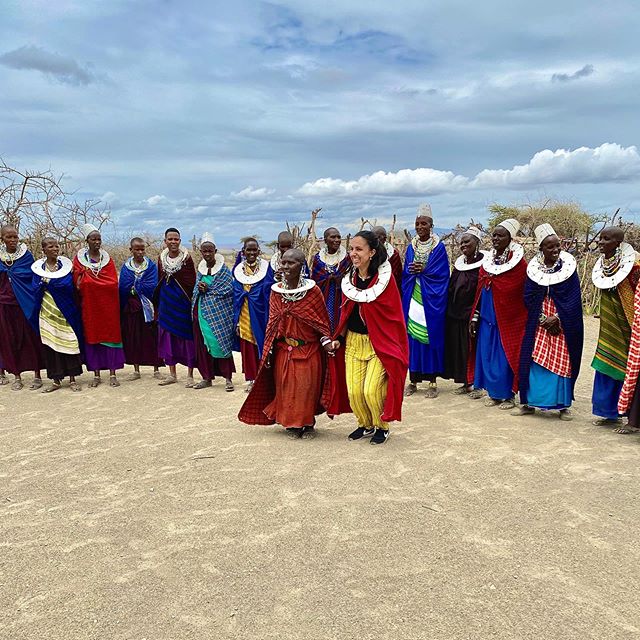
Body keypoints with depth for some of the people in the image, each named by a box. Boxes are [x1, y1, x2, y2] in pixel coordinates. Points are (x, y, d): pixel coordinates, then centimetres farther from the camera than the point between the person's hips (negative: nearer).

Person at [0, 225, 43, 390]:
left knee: (31, 339, 1)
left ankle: (37, 375, 11)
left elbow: (34, 278, 0)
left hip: (25, 304, -3)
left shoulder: (27, 255, -2)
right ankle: (17, 376, 18)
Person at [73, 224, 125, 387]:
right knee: (92, 336, 3)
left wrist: (90, 280, -9)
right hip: (89, 305, 0)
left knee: (110, 335, -1)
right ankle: (96, 374, 10)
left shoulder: (107, 258, 6)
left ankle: (112, 374, 3)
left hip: (107, 305, 1)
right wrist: (102, 282, -14)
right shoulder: (79, 258, 4)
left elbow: (114, 283, -3)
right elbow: (78, 283, -2)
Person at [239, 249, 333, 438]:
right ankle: (291, 424, 22)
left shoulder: (313, 290, -8)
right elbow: (272, 322, 6)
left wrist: (326, 341, -10)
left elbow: (322, 320, -1)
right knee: (286, 386, 5)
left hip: (309, 349, -3)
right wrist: (268, 351, 3)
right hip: (283, 349, 3)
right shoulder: (276, 291, 1)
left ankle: (308, 423, 21)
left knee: (307, 386, 2)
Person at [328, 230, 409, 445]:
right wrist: (339, 338, 4)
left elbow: (393, 314, -11)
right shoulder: (350, 278, 5)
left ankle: (382, 427, 18)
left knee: (371, 390, -10)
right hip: (353, 341, 5)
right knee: (353, 391, 2)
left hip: (379, 343, -5)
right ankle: (366, 425, 28)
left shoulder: (384, 277, -11)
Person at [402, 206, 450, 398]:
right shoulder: (411, 247, 10)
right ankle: (413, 380, 13)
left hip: (431, 301, -3)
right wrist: (413, 270, -11)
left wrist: (423, 270, -16)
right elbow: (406, 274, 10)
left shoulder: (439, 248, -2)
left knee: (430, 337, -1)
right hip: (413, 301, 3)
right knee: (413, 338, 4)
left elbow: (442, 275, -7)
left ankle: (432, 382, 9)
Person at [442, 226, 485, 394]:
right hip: (455, 315, 7)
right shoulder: (459, 263, 12)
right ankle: (466, 383, 20)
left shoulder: (483, 263, -10)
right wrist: (451, 310, 10)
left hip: (472, 315, -7)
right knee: (458, 348, 10)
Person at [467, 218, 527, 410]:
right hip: (487, 317, 6)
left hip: (507, 318, -6)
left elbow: (523, 293, -8)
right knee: (487, 355, 8)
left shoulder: (518, 262, -8)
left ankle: (508, 395, 13)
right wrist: (475, 317, 10)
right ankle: (494, 393, 21)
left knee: (505, 356, 0)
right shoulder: (487, 260, 9)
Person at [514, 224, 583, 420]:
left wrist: (557, 318, -15)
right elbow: (528, 297, -1)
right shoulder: (533, 268, 0)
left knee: (562, 363, 1)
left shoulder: (568, 266, -4)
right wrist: (543, 319, -11)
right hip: (538, 322, 1)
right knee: (534, 359, 2)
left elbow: (574, 298, -6)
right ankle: (529, 403, 13)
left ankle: (563, 405, 12)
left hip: (564, 323, -1)